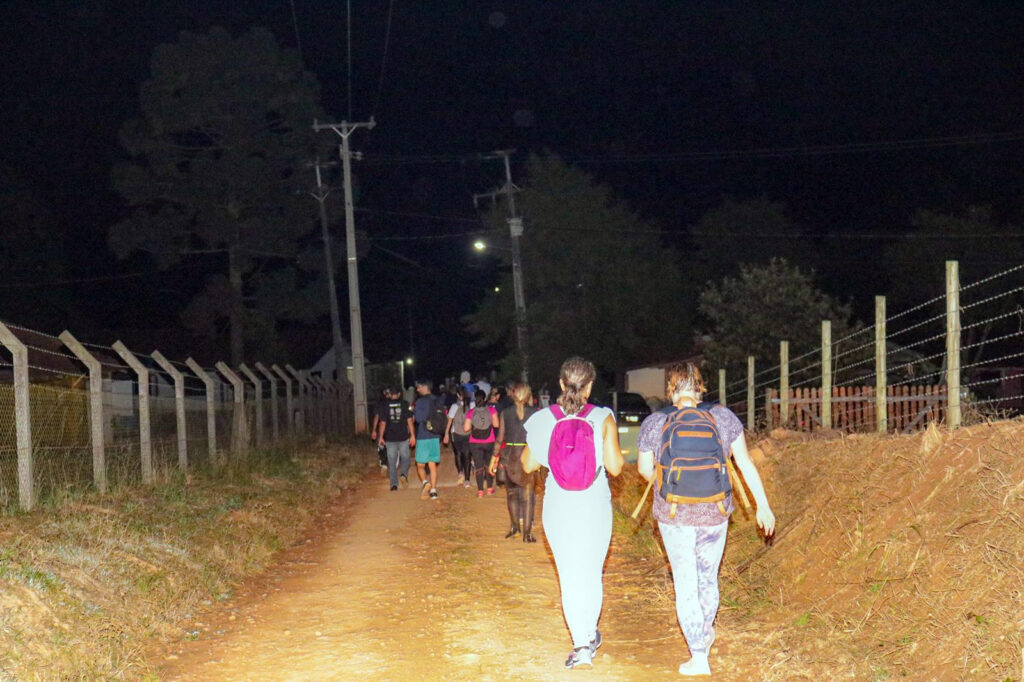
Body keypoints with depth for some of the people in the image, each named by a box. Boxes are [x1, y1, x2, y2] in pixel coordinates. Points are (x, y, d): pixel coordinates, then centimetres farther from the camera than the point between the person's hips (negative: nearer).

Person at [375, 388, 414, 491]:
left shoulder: (384, 406, -2)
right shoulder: (405, 405, -2)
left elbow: (382, 423, -2)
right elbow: (409, 420, -5)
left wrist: (380, 437, 7)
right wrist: (412, 435, 0)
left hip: (390, 437, 0)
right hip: (403, 436, 0)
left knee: (392, 461, 8)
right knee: (405, 457, 14)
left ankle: (394, 484, 6)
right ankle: (404, 474, -11)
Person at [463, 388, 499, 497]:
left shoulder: (471, 412, -5)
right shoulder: (491, 410, -6)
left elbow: (466, 428, -8)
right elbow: (496, 424, -9)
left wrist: (463, 424, 13)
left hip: (475, 443, 0)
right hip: (489, 442, 0)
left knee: (478, 466, 4)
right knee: (489, 465, 15)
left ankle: (480, 490, 3)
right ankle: (490, 488, 20)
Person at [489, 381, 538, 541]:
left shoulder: (505, 413, -2)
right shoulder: (535, 413, -6)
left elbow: (500, 438, 1)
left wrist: (494, 457, 10)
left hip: (510, 454, 1)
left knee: (511, 491, 20)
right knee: (528, 494, 6)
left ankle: (514, 525, 19)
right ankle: (527, 533, 3)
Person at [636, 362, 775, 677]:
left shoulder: (653, 424, -8)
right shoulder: (723, 417, -4)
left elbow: (645, 469, 3)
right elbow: (746, 463, 0)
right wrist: (763, 506, 7)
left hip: (673, 514, -2)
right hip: (715, 513, 2)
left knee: (686, 583, 8)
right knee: (708, 576, 22)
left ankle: (699, 657, 6)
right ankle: (706, 632, 44)